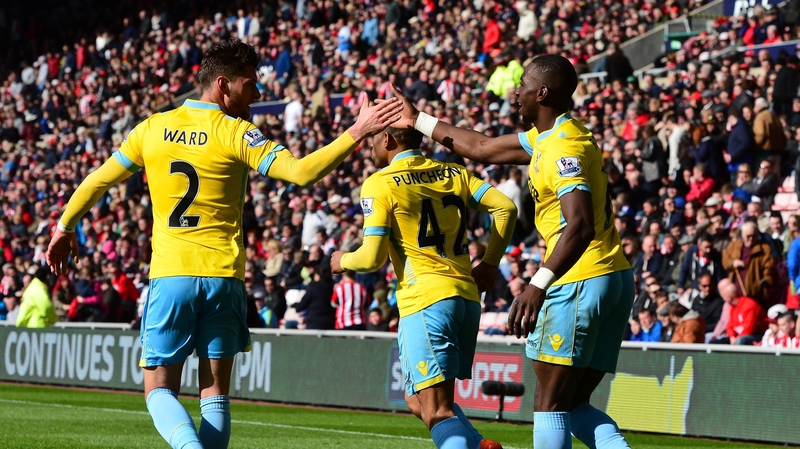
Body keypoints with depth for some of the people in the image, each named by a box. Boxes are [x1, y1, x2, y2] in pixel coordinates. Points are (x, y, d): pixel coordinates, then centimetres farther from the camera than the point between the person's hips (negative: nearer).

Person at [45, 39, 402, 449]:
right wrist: (356, 133, -13)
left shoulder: (153, 128, 6)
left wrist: (65, 229, 28)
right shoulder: (234, 133, -5)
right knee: (215, 393, 8)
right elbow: (300, 172, -16)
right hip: (221, 277, -1)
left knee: (160, 392, 5)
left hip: (169, 276, 2)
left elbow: (98, 181, 14)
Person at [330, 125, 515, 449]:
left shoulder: (379, 185, -3)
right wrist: (490, 264, 13)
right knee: (418, 400, 18)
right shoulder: (454, 173, 14)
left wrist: (342, 261, 13)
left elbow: (372, 259, -9)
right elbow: (506, 208, 5)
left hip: (425, 299, -7)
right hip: (467, 296, 7)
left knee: (436, 413, -9)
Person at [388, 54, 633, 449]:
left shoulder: (564, 148, -15)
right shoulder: (546, 138, 17)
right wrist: (419, 122, 33)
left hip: (582, 281, -10)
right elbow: (483, 148, 29)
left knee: (549, 404, -6)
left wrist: (539, 286, -35)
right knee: (573, 407, 10)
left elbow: (580, 226, -27)